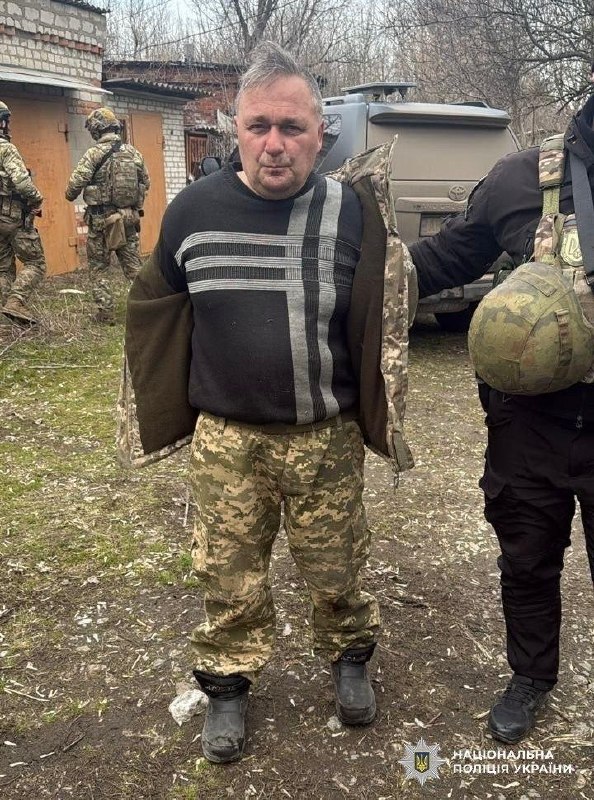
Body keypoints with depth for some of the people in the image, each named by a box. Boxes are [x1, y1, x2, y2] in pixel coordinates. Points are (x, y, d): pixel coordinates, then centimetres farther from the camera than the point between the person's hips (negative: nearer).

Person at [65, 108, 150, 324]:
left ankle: (106, 313, 9)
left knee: (98, 269, 9)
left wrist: (70, 196, 7)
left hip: (101, 220, -4)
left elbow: (75, 184, -14)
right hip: (129, 218, 4)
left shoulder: (94, 153, -12)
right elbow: (145, 184, 11)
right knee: (133, 266, 11)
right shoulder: (134, 153, 4)